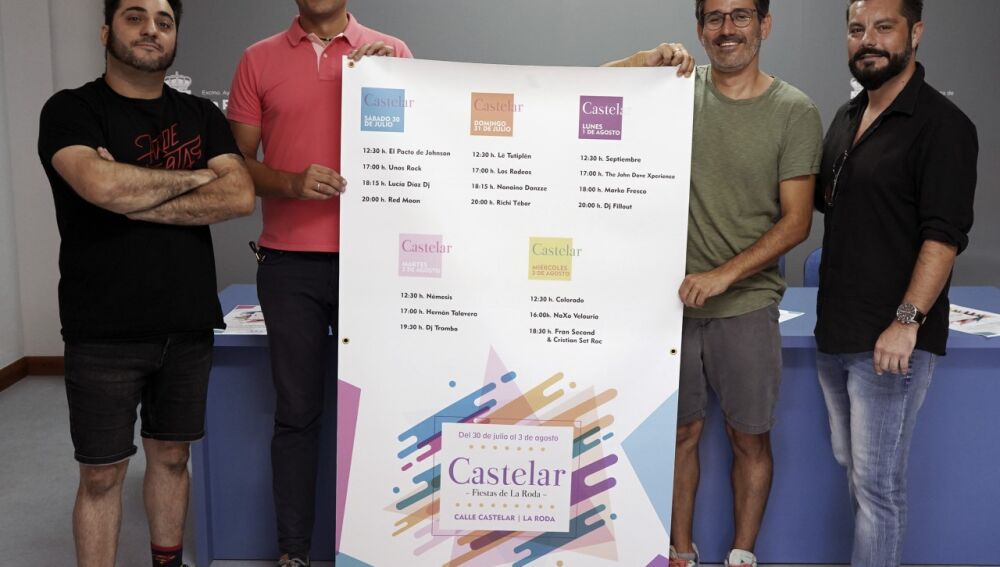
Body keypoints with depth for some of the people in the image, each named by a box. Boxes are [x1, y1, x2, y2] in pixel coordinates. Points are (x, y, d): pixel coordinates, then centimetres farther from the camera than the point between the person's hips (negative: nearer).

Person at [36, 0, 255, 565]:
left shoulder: (201, 115, 9)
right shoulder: (72, 110, -1)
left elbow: (240, 196, -7)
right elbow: (102, 185, -22)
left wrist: (133, 197, -14)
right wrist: (196, 177, -9)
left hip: (188, 325, 4)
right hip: (104, 332, -3)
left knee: (171, 456, 16)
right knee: (101, 475, 6)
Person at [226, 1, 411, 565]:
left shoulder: (392, 52, 7)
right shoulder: (259, 60, 9)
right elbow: (238, 161, 7)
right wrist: (291, 183, -12)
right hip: (290, 263, 1)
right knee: (297, 410, 6)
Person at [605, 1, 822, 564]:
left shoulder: (795, 111, -2)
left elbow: (796, 221, -6)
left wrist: (725, 275, -16)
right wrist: (647, 60, -13)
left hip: (747, 305, -1)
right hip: (673, 298, 1)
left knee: (750, 437, 9)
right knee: (683, 431, 11)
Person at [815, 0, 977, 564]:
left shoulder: (941, 125, -11)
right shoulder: (846, 118, 13)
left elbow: (944, 235, -18)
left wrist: (908, 320, -26)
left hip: (890, 341, -8)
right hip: (836, 332, 8)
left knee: (877, 483, -1)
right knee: (851, 468, 18)